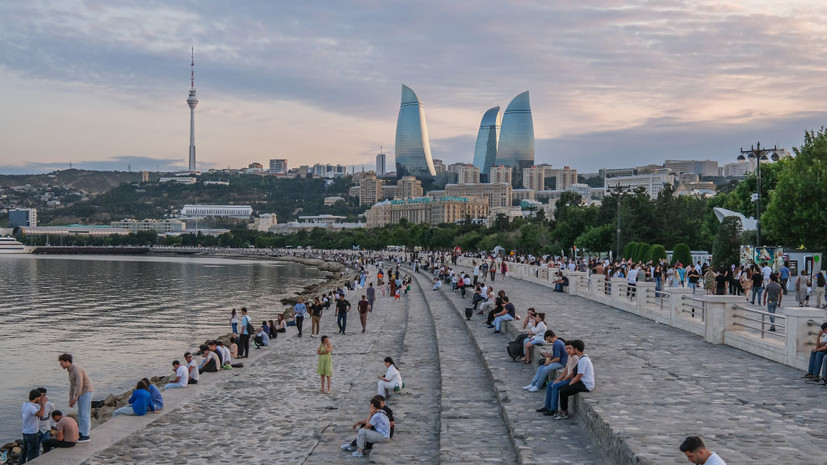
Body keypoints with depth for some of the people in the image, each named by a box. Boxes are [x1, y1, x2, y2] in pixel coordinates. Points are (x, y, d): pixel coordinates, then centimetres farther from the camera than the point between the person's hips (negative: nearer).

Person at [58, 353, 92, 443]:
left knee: (85, 414, -8)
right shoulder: (70, 370, 10)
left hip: (86, 392, -10)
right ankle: (81, 433, 25)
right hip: (81, 393, 10)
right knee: (80, 414, 15)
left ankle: (86, 436, -6)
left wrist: (75, 398, -24)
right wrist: (70, 399, 15)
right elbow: (72, 385, 17)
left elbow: (79, 385, -27)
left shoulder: (77, 370, -22)